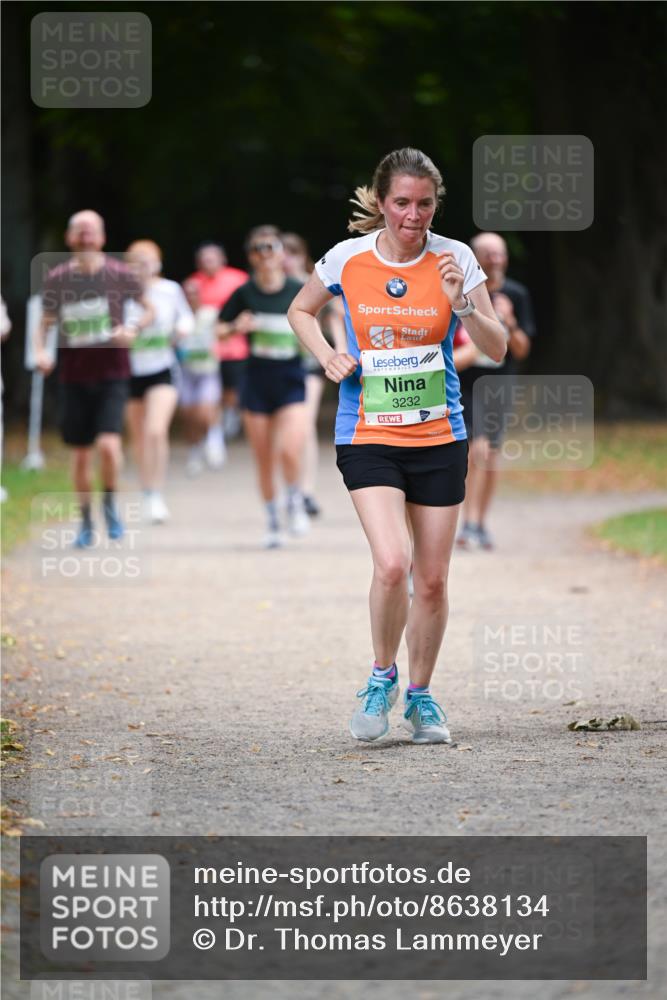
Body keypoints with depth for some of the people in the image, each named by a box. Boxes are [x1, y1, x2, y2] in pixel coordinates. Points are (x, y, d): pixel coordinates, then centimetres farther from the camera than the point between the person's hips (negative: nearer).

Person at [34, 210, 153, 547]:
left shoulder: (119, 274, -5)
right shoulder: (56, 279, 0)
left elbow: (149, 309, 7)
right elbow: (45, 323, 10)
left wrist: (133, 328, -12)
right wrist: (40, 350, -9)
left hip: (112, 375, -2)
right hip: (74, 377, 2)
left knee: (108, 444, -19)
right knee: (81, 454, 7)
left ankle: (110, 504, 8)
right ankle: (86, 521, 26)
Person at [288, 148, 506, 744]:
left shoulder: (455, 259, -3)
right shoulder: (347, 259, -3)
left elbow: (497, 349, -3)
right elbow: (301, 311, 16)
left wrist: (462, 303, -20)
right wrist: (328, 356, -2)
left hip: (439, 435, 2)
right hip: (367, 435, -2)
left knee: (432, 580, 5)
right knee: (392, 562, -20)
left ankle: (420, 695, 26)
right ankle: (382, 677, 4)